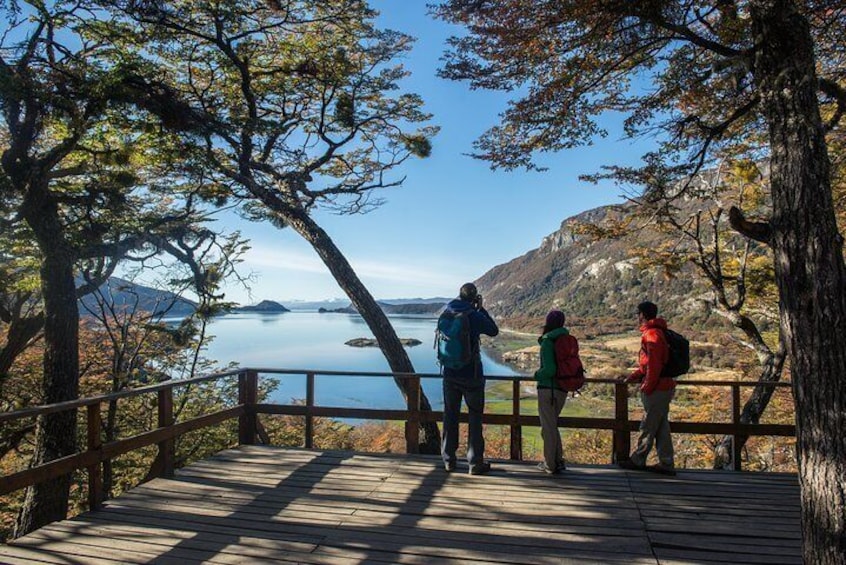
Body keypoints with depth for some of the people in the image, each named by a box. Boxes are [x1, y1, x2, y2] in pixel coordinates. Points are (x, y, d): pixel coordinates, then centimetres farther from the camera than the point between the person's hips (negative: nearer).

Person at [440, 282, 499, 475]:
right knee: (475, 417, 6)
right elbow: (494, 331, 4)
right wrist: (481, 309, 8)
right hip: (471, 375, -4)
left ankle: (448, 459, 19)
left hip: (450, 374, 4)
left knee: (450, 416, 12)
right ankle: (475, 462, 10)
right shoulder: (475, 316, -13)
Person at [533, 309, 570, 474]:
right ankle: (558, 461, 26)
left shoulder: (547, 343, -15)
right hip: (562, 390, 7)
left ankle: (550, 465, 14)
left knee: (549, 428, 4)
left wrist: (537, 374, -4)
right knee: (551, 426, 21)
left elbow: (549, 370, -23)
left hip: (547, 389, -7)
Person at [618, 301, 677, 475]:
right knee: (661, 427, 13)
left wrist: (647, 388, -15)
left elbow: (654, 365, -22)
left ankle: (637, 460, 13)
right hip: (665, 387, 10)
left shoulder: (651, 334, -16)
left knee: (648, 427, 2)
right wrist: (632, 377, 21)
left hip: (656, 389, -10)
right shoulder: (658, 332, 16)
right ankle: (666, 464, 18)